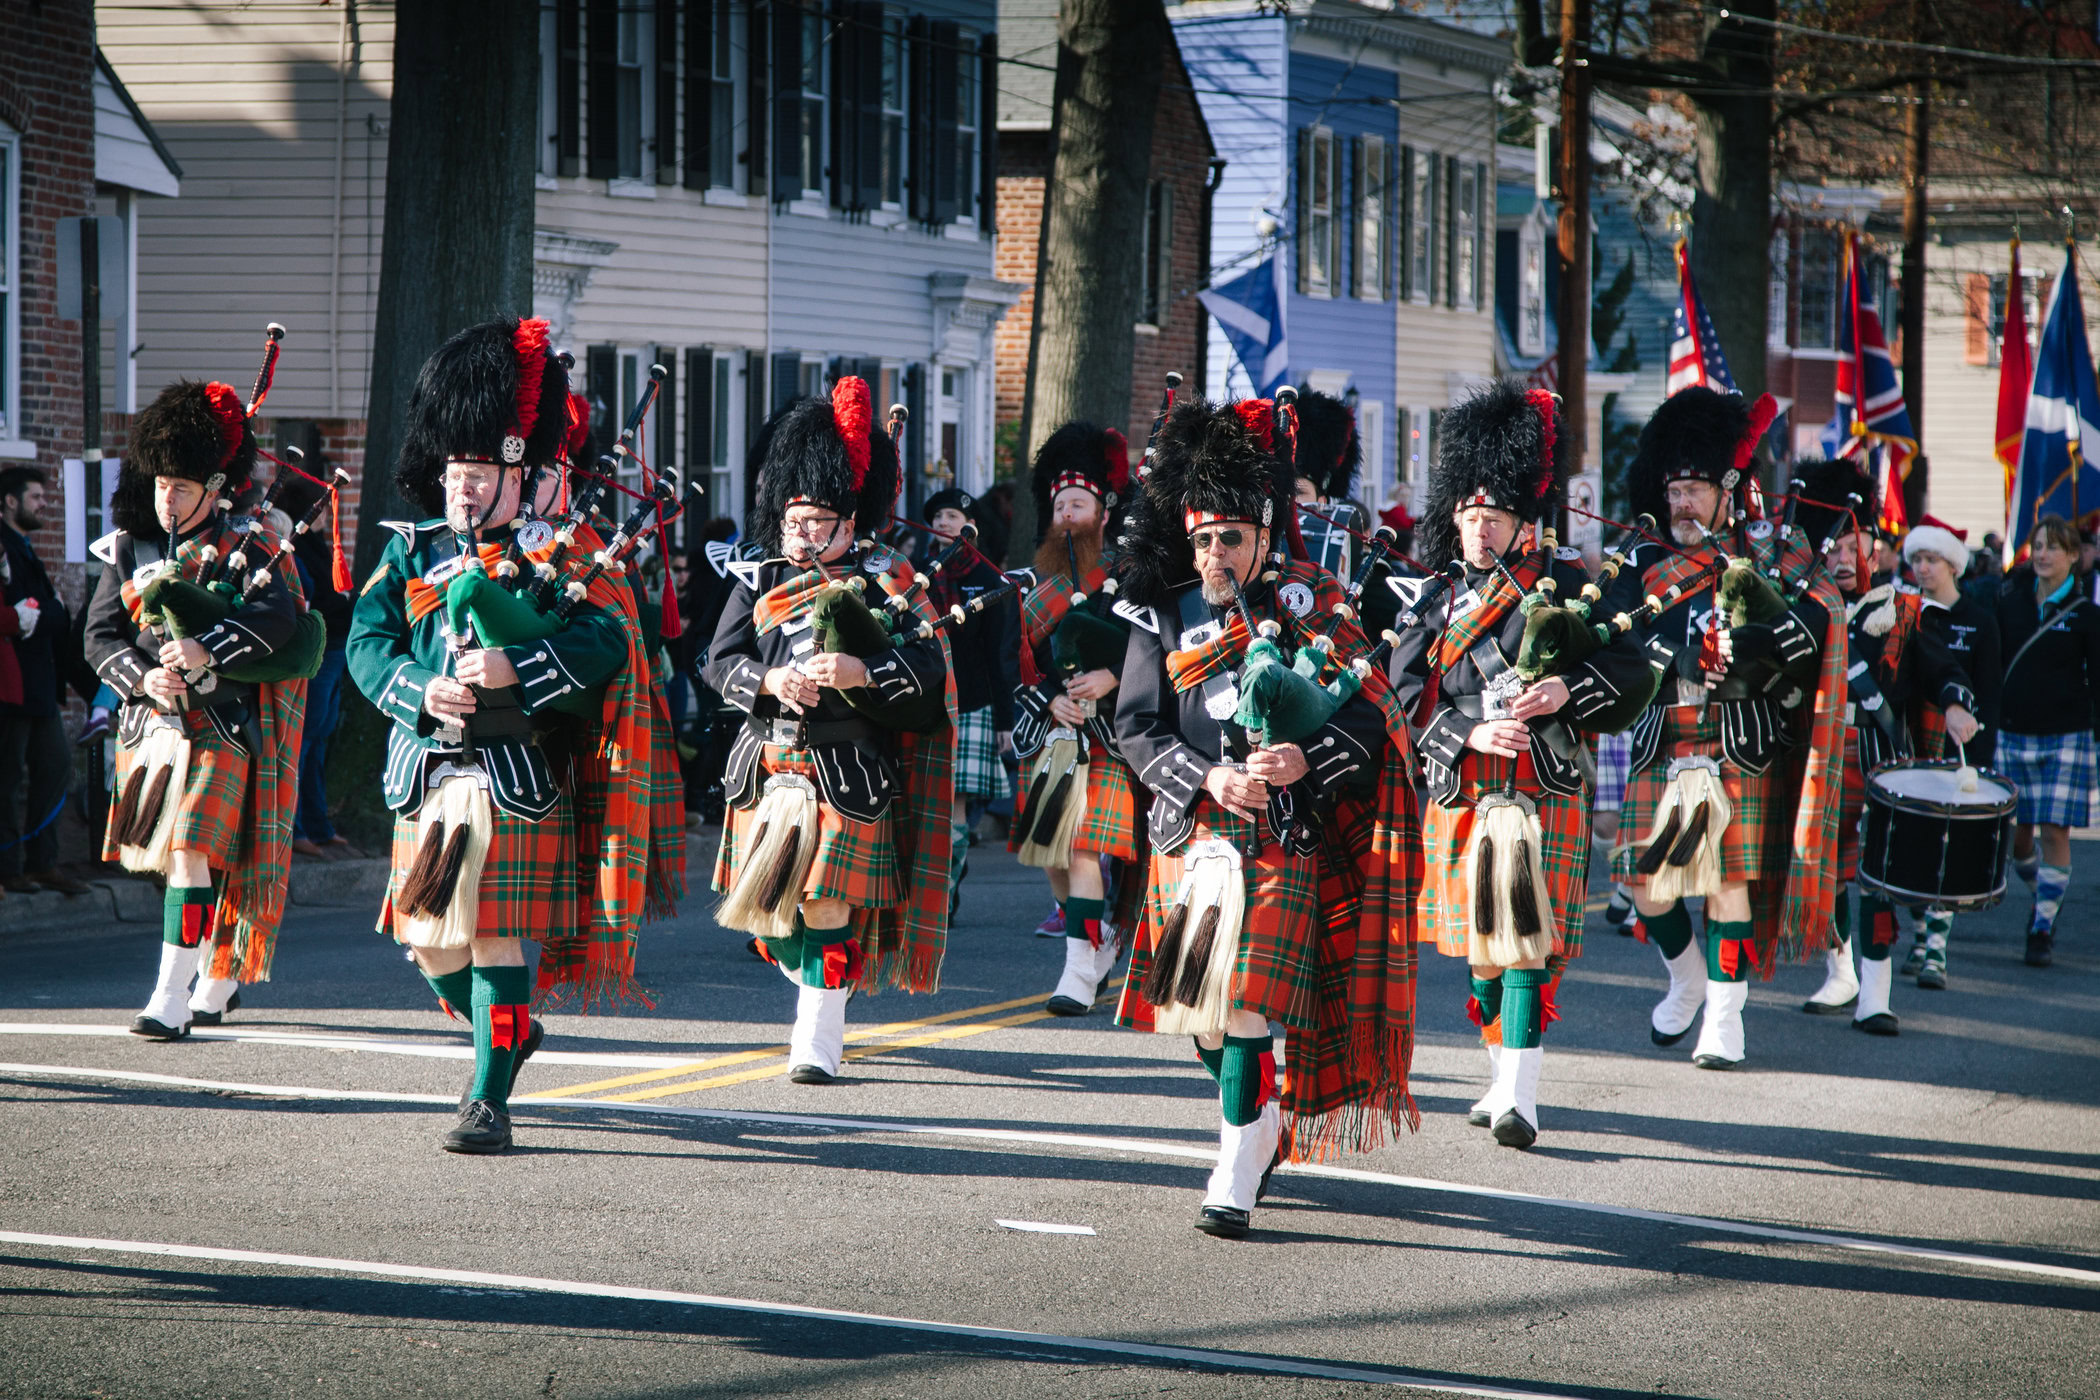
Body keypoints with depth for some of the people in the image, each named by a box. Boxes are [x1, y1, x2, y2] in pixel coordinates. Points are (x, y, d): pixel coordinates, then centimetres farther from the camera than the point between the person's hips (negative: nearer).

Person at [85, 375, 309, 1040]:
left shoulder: (243, 549, -3)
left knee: (190, 852, -14)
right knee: (188, 858, 14)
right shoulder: (127, 550, 9)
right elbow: (100, 636, 4)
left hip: (220, 726, -5)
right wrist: (143, 676, -16)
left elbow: (277, 616, -19)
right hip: (150, 722, 5)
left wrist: (207, 651, -30)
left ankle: (171, 997, -17)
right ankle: (219, 978, 32)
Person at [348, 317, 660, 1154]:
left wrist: (515, 671, -25)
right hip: (427, 773, 5)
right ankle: (512, 1031, 36)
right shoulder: (409, 556, 13)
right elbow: (367, 641, 3)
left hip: (517, 775, -5)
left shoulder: (557, 559, 1)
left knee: (499, 932, -7)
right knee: (429, 942, 9)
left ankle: (489, 1101, -2)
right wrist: (421, 690, -16)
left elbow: (604, 644, -11)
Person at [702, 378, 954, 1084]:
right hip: (767, 767, 4)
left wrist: (860, 672, -21)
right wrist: (770, 681, -16)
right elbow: (720, 662, 3)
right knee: (767, 908, 7)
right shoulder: (757, 581, 11)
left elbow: (928, 669, -6)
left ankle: (820, 1034, 2)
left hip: (846, 770, -4)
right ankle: (814, 981, 34)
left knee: (828, 903, -6)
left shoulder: (885, 581, 2)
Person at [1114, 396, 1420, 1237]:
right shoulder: (1162, 618, 6)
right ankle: (1265, 1125, 38)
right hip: (1192, 838, 3)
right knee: (1201, 1012, 12)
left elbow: (1372, 712, 0)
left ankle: (1236, 1185, -11)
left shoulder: (1309, 609, 2)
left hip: (1282, 840, -3)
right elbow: (1136, 727, 0)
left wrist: (1306, 759, -18)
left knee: (1249, 1008, -12)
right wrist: (1209, 778, -16)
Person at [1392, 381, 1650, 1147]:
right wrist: (1472, 731, -16)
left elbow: (1632, 666, -2)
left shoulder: (1562, 581, 1)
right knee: (1479, 942, 12)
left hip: (1540, 792, -4)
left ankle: (1520, 1098, -16)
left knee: (1527, 940, -11)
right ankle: (1502, 1075, 28)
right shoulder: (1432, 600, 9)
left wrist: (1569, 688, -20)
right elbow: (1411, 698, 0)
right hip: (1459, 795, 4)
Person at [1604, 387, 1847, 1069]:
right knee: (1647, 879, 3)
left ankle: (1724, 1014, 6)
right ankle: (1687, 979, 29)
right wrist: (1684, 660, -22)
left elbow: (1819, 609, -12)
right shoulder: (1643, 565, 10)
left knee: (1727, 878, -3)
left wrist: (1758, 646, -29)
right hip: (1660, 749, 3)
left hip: (1740, 750, -2)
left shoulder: (1769, 552, 5)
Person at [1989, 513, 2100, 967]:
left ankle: (2044, 928, 1)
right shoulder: (2010, 599, 4)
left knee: (2054, 832, -7)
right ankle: (2042, 894, 34)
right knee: (2015, 836, 5)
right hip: (2012, 733, 3)